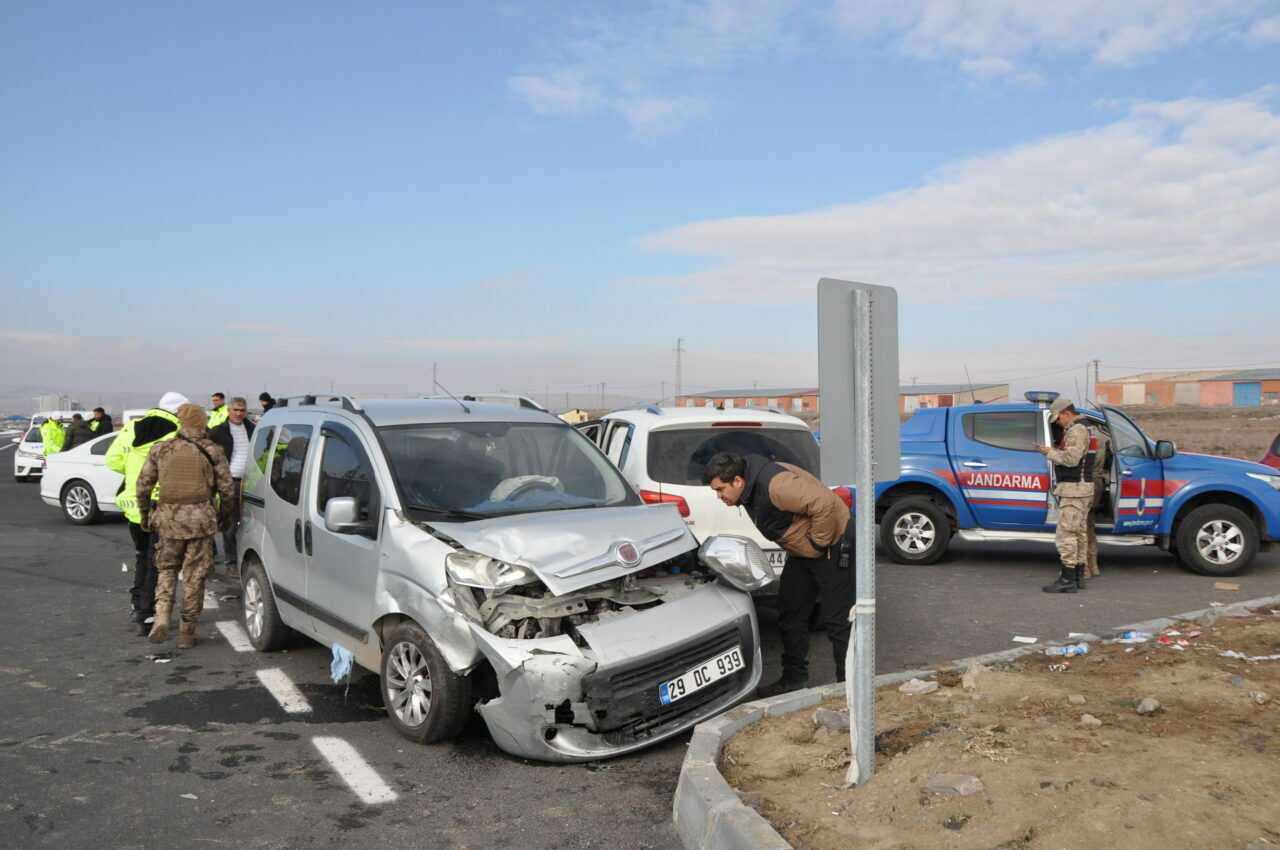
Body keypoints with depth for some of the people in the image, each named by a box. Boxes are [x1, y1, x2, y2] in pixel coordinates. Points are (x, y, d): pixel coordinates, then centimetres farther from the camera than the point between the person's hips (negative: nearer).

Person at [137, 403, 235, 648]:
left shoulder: (161, 450, 3)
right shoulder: (211, 450, -1)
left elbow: (143, 484, 6)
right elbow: (226, 487, 0)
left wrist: (144, 513, 20)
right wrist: (224, 515, 14)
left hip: (168, 518, 2)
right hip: (200, 519, -1)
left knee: (166, 568, 19)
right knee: (194, 575, 6)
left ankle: (162, 616, 0)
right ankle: (187, 632, 11)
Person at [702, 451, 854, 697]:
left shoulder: (775, 484, -33)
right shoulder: (750, 491, 0)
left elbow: (825, 506, -36)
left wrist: (818, 542, -24)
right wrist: (801, 543, 9)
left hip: (831, 547, -10)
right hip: (802, 553, 10)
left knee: (837, 620, -5)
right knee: (790, 615, 12)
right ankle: (795, 678, 23)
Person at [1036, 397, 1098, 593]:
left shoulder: (1076, 430, -15)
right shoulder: (1083, 428, 19)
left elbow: (1071, 458, -24)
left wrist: (1050, 453, -11)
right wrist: (1054, 452, 8)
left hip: (1074, 489, -11)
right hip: (1082, 488, 11)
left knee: (1066, 534, -11)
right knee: (1079, 533, 13)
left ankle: (1067, 580, -12)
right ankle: (1078, 577, 18)